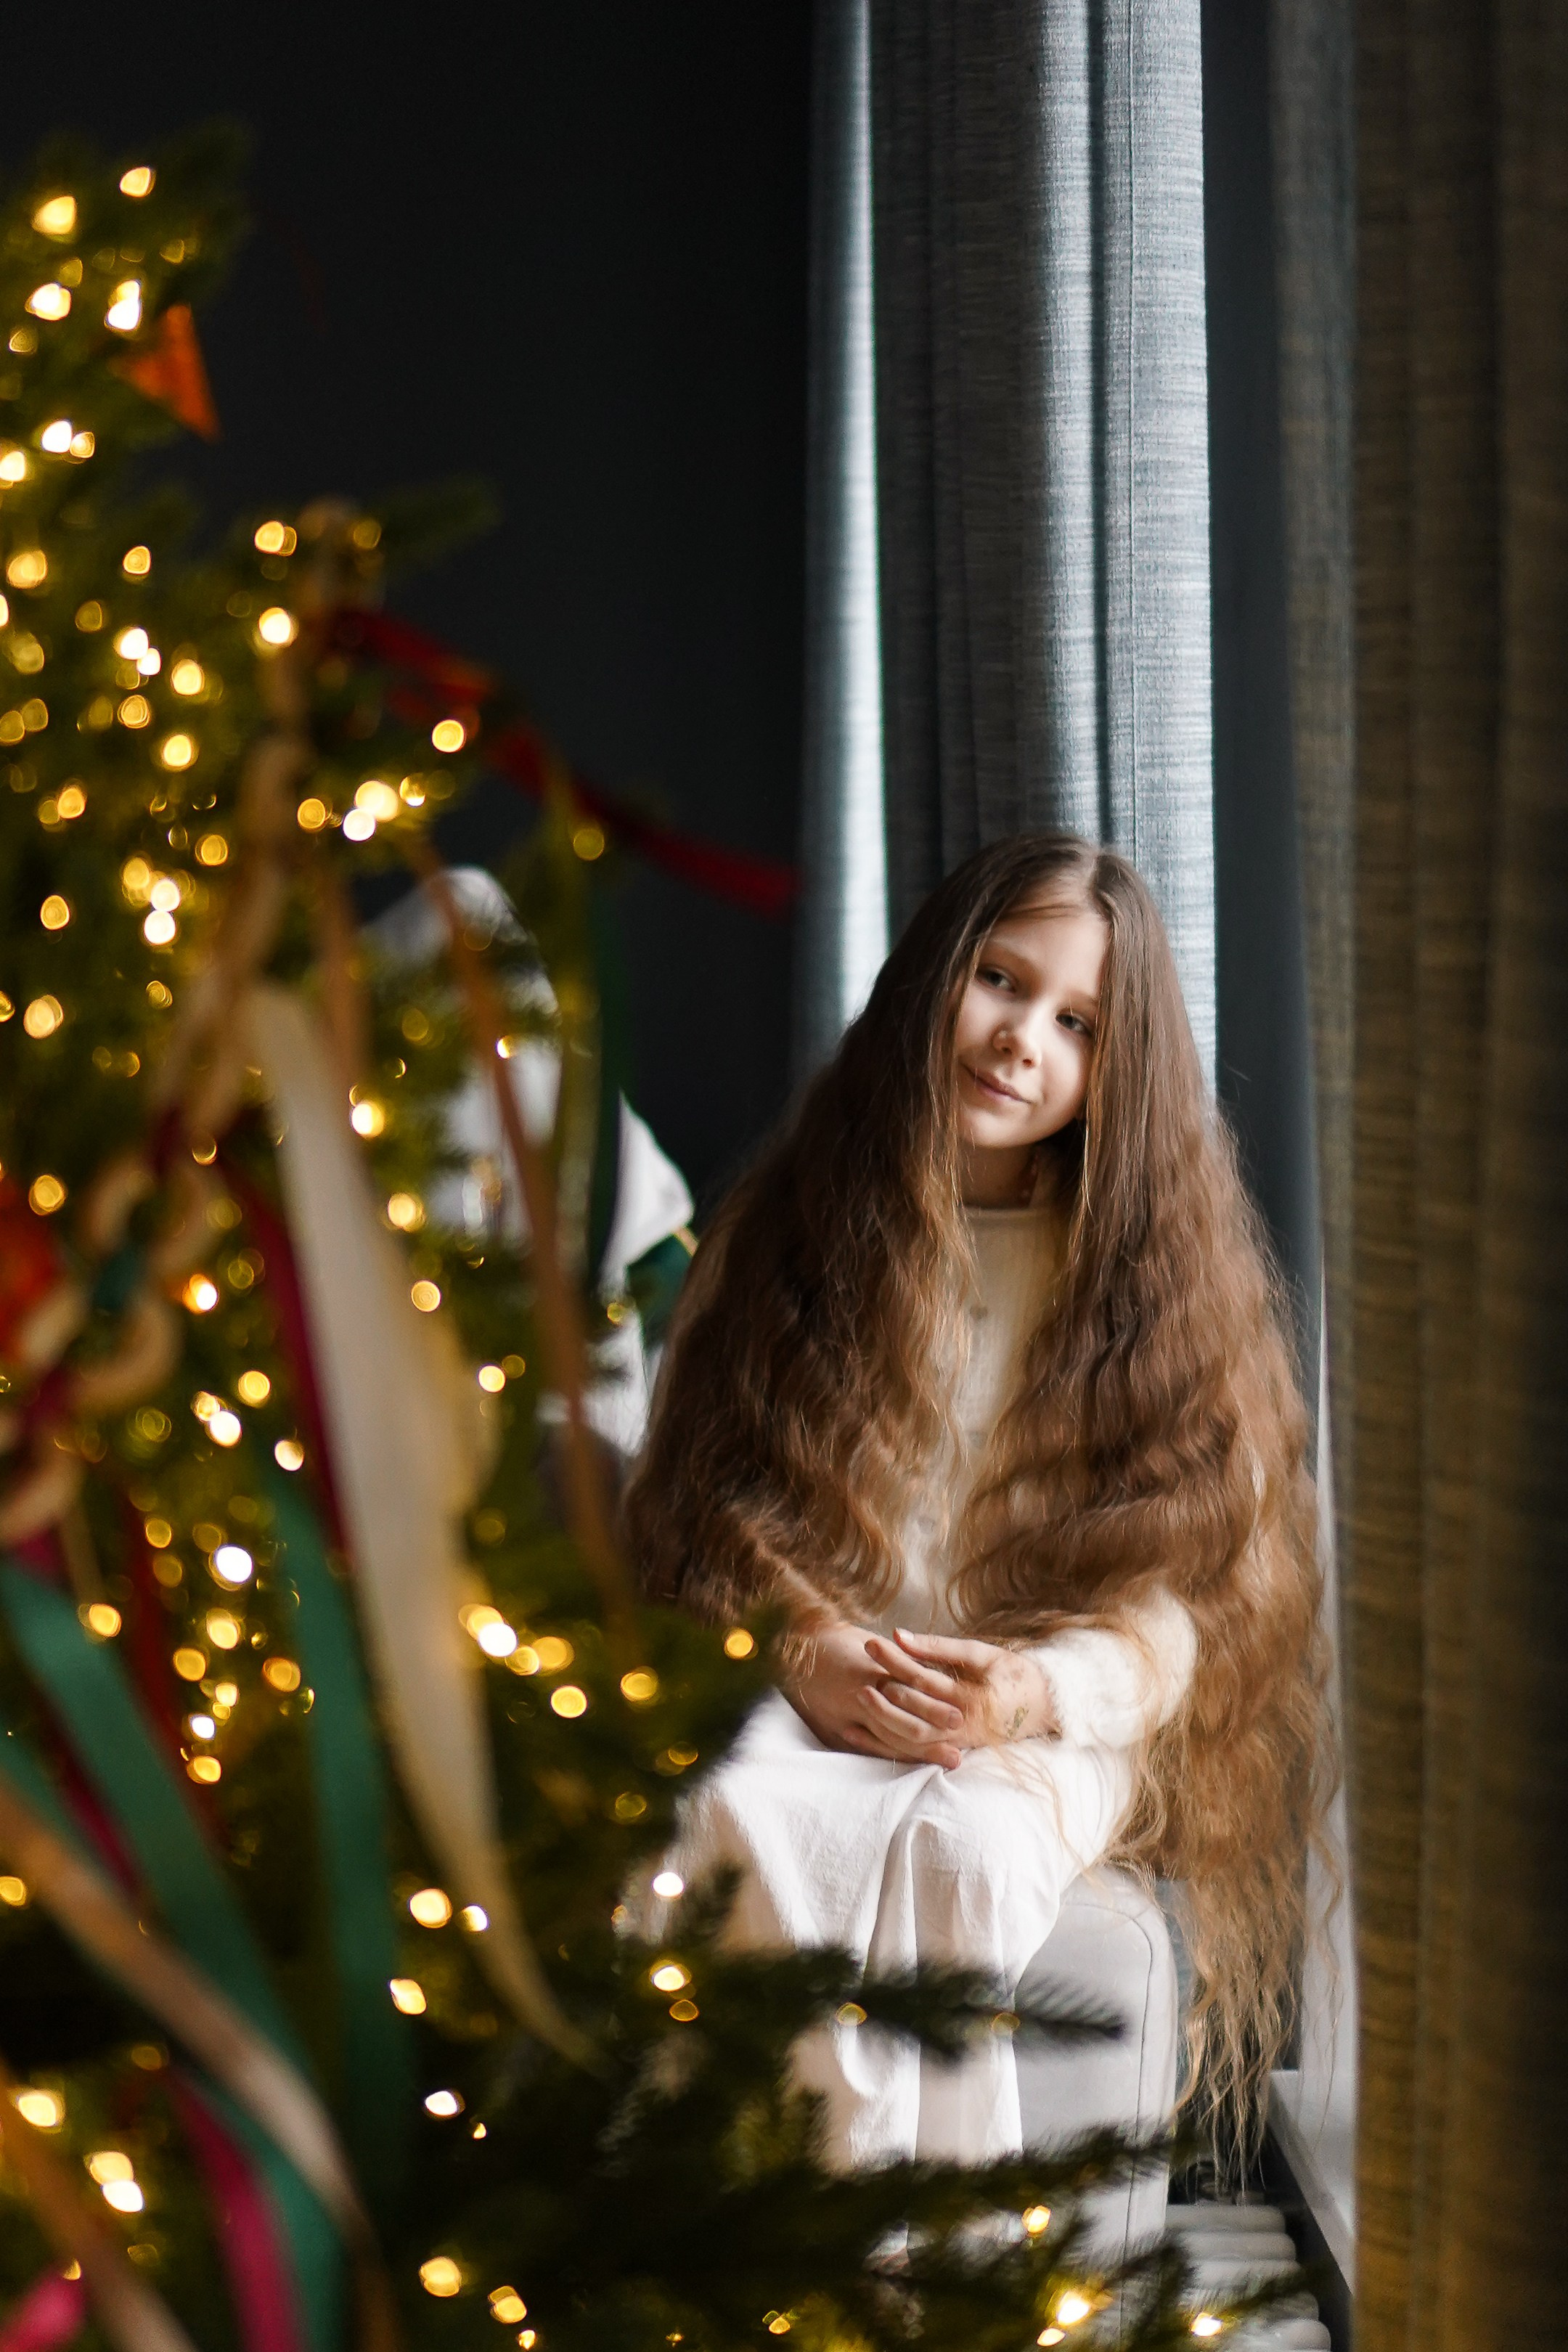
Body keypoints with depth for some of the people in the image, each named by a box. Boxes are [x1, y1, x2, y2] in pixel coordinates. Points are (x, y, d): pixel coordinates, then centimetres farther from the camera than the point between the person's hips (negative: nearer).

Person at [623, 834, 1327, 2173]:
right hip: (806, 1708, 1)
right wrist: (807, 1650, -14)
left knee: (958, 1843, -36)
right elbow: (696, 1511, 6)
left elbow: (1183, 1591, 2)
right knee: (748, 1823, -35)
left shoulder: (1151, 1264, 9)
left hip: (1052, 1729, -1)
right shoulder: (789, 1226, 12)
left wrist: (1037, 1691, -19)